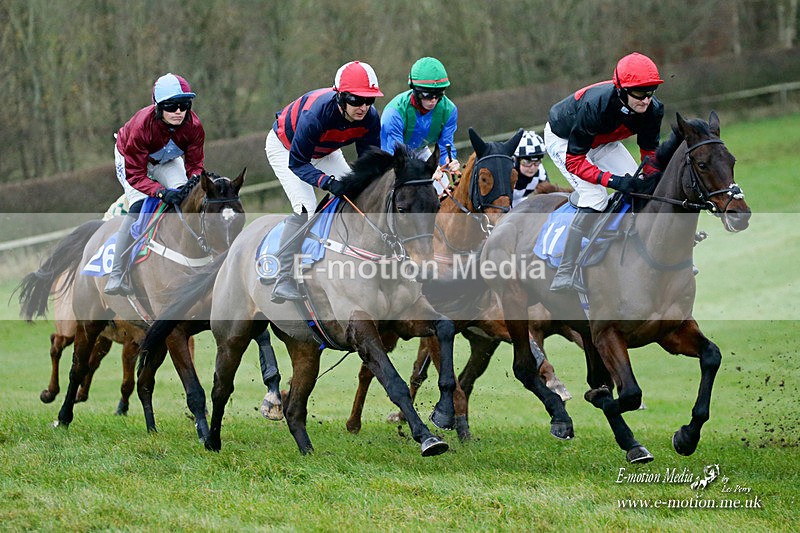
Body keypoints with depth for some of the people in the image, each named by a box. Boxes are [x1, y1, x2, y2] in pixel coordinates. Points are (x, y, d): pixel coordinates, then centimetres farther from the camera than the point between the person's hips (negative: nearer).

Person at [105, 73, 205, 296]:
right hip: (130, 158, -4)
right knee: (139, 206, -25)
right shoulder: (142, 126, -41)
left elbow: (195, 163, -17)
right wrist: (162, 192, -51)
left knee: (183, 199, -19)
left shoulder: (193, 126, -29)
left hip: (167, 161, 5)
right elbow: (135, 174, -37)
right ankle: (116, 278, -26)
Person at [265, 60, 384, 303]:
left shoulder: (370, 117, -25)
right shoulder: (316, 114, -42)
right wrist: (327, 182, -50)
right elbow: (297, 163, -35)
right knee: (305, 209, -24)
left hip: (324, 151, 7)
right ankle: (283, 283, -22)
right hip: (285, 147, -7)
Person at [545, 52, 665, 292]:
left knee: (640, 186, -5)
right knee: (595, 197, -24)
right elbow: (573, 160, -36)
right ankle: (563, 277, -25)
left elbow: (649, 149, -7)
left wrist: (651, 175, -29)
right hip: (562, 139, -7)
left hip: (602, 141, 7)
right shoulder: (595, 106, -42)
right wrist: (613, 180, -46)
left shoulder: (652, 109, -25)